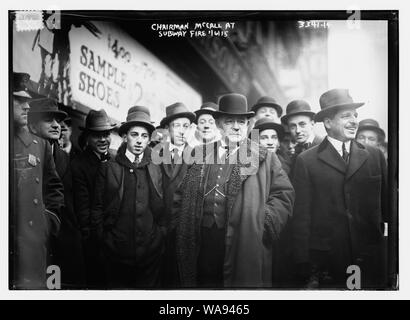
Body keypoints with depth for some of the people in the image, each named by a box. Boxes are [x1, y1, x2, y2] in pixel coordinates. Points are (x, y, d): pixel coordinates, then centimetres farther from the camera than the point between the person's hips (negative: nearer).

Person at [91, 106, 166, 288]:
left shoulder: (156, 170, 8)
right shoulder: (108, 169, 2)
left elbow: (162, 209, 11)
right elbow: (97, 208, 2)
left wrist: (161, 234, 2)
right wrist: (103, 239, -3)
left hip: (151, 251, 2)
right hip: (117, 252, -2)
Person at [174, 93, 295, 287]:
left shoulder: (265, 159, 5)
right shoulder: (199, 156, 12)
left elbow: (284, 195, 1)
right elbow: (182, 196, 15)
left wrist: (263, 223, -10)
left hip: (244, 247, -2)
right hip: (202, 245, 2)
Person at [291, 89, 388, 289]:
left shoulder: (375, 156, 6)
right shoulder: (306, 161, -2)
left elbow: (386, 205, 8)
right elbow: (301, 217, -3)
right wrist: (304, 268, -5)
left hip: (370, 264, 2)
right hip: (325, 267, -2)